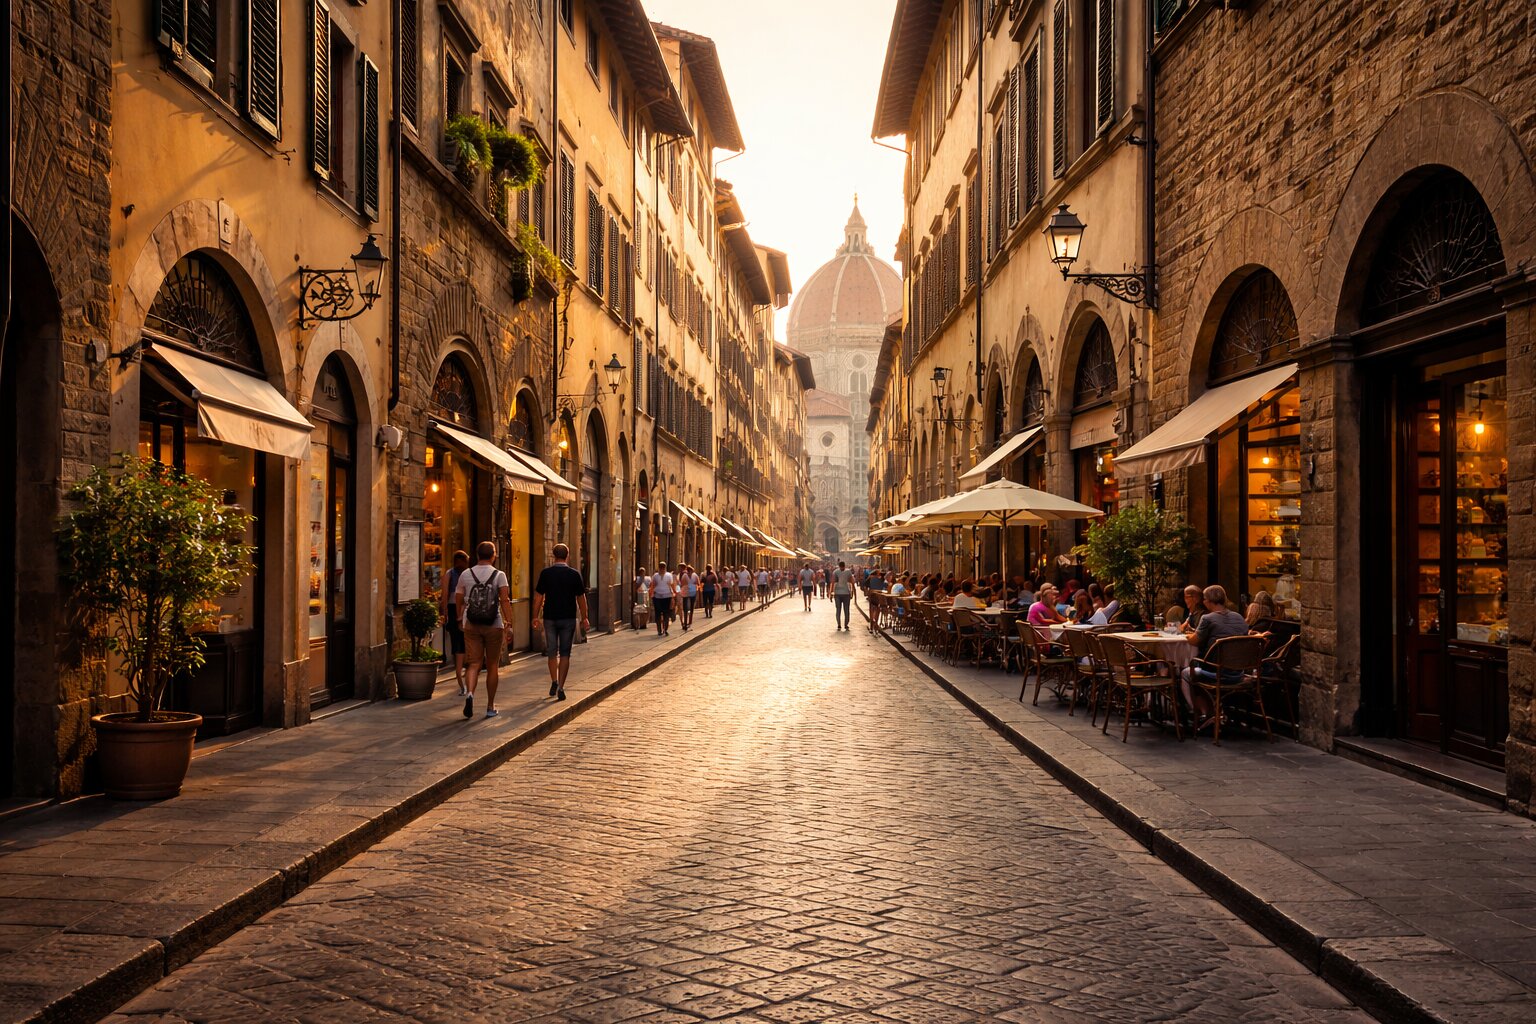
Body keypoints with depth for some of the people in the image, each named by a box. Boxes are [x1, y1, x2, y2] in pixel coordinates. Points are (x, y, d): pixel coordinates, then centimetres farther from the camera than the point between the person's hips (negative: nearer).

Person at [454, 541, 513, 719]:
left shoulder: (466, 574, 4)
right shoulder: (499, 575, -4)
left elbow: (458, 599, 6)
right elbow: (505, 600, -13)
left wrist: (460, 618, 22)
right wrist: (509, 623, -15)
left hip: (471, 625, 2)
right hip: (494, 625, -2)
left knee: (474, 664, 4)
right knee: (492, 666, 9)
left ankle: (469, 693, -25)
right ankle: (490, 707, 15)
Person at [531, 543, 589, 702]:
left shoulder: (546, 573, -3)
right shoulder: (574, 574, -4)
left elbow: (538, 597, -2)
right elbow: (581, 598, 1)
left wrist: (536, 617, 7)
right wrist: (584, 618, 10)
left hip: (550, 617, 1)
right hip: (568, 618, -1)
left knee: (552, 652, 15)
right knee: (564, 653, 3)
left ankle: (554, 682, 11)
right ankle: (561, 687, -2)